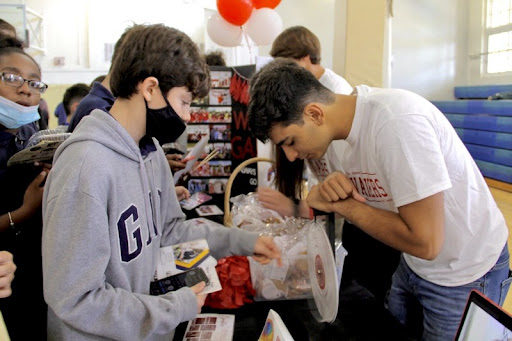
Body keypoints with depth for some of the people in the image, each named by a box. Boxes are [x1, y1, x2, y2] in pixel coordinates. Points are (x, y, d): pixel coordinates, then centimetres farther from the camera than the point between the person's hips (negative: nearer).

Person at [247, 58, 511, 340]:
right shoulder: (347, 123, -7)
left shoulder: (397, 120, -32)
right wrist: (332, 189, -21)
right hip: (412, 264, 7)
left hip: (465, 275, -7)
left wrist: (341, 204, -23)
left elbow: (425, 242, -32)